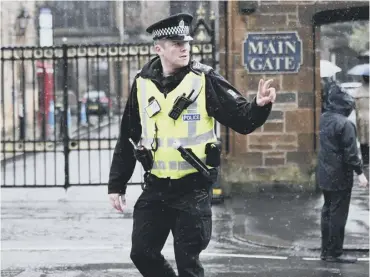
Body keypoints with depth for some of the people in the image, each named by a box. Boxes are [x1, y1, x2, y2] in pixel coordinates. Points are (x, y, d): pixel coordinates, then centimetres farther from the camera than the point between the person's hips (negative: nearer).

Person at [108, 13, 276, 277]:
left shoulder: (205, 80, -8)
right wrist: (117, 184, 11)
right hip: (155, 188, 4)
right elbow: (128, 138, 10)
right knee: (142, 253, 5)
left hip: (193, 188, -4)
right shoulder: (143, 84, 3)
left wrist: (259, 106, -32)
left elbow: (242, 120, -11)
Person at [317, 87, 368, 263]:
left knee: (328, 211, 15)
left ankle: (326, 250, 21)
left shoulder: (325, 119, 4)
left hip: (325, 174, 8)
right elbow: (351, 152, -21)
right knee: (338, 214, 0)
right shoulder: (345, 124, -21)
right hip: (340, 176, -8)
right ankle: (335, 253, 5)